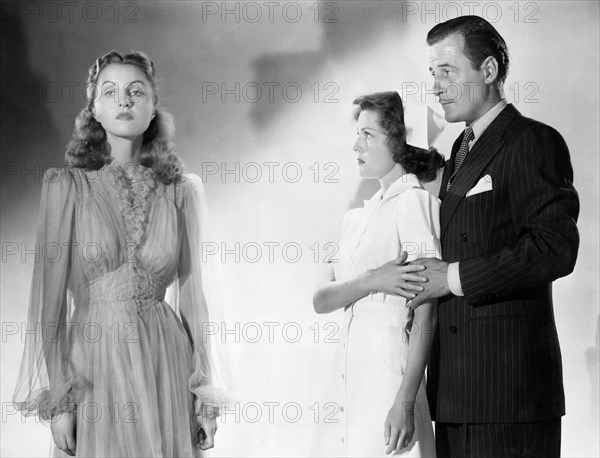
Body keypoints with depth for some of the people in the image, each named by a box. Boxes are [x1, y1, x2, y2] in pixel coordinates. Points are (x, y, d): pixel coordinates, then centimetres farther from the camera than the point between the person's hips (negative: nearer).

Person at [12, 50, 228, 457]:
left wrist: (207, 394, 3)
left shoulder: (181, 190, 4)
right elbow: (50, 294, -4)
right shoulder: (67, 186, -2)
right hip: (93, 362, -2)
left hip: (165, 365, 2)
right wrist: (56, 400, -10)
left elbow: (192, 294, 6)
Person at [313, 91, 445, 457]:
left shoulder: (415, 202, -7)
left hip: (392, 370, -7)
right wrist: (372, 281, -14)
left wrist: (405, 401, -19)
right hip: (356, 371, 7)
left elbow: (426, 317, -13)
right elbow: (322, 300, 5)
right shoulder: (360, 217, 16)